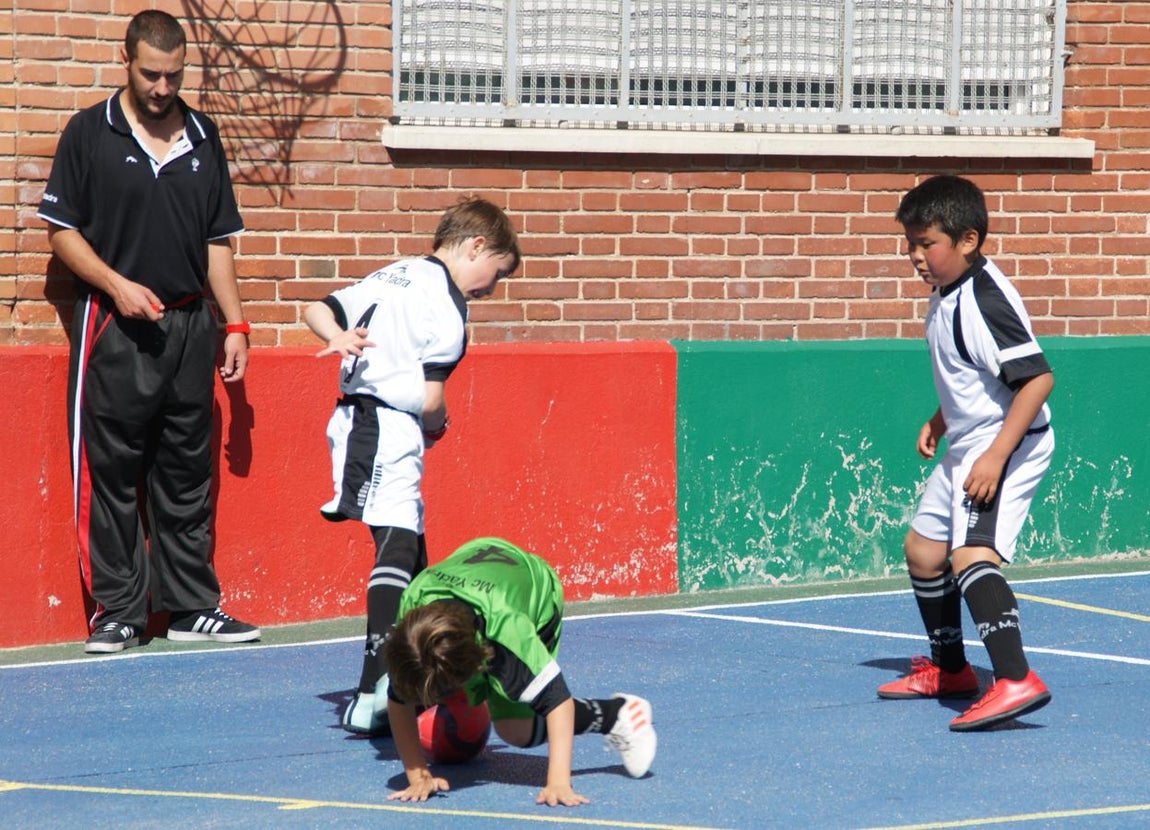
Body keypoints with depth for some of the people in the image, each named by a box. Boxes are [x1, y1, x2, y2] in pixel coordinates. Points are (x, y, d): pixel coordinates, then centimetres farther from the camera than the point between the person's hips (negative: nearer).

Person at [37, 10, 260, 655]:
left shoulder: (202, 138, 12)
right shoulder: (90, 133, 0)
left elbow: (219, 241, 15)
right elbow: (61, 229, 0)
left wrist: (235, 324, 10)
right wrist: (116, 285, -13)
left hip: (189, 328, 4)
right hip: (113, 330, -3)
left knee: (187, 474, 7)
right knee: (111, 475, -2)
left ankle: (193, 607, 13)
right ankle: (118, 612, 4)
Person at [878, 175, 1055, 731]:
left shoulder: (983, 300, -24)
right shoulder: (947, 295, 6)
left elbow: (1037, 377, -30)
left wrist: (996, 456, -31)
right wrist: (940, 420, 16)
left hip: (1007, 446, -11)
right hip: (966, 445, 11)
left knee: (971, 555, -27)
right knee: (923, 550, 21)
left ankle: (1016, 680, -38)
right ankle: (948, 670, 38)